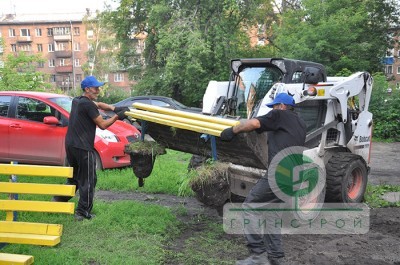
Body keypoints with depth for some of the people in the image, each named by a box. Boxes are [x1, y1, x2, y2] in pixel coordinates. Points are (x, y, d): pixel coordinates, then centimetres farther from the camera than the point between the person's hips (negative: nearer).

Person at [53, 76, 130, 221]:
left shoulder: (77, 100, 13)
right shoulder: (88, 104, -15)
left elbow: (99, 104, 18)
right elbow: (102, 125, -11)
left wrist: (114, 108, 5)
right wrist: (117, 116, -2)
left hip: (70, 145, 9)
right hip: (83, 148, -9)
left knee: (74, 178, 24)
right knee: (88, 181, 3)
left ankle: (59, 199, 23)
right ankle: (83, 212, 8)